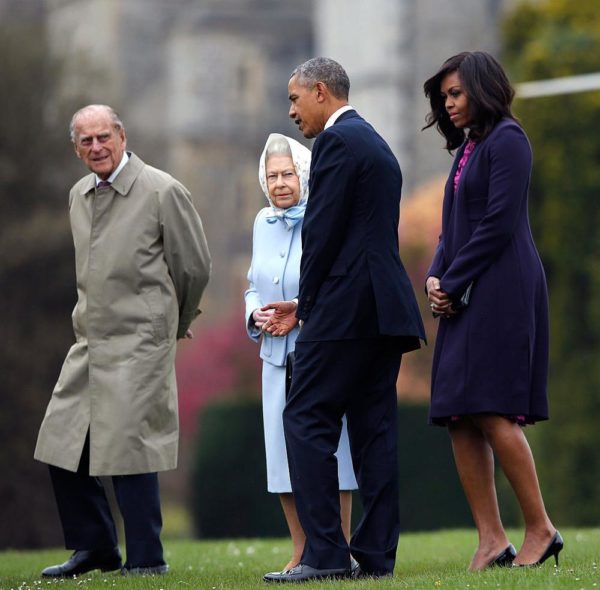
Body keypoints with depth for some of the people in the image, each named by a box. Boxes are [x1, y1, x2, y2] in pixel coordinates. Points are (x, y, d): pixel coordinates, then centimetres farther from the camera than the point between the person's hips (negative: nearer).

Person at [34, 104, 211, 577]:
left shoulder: (162, 192, -8)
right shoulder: (79, 196, 13)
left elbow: (195, 266, -2)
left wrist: (174, 324, 12)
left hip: (140, 343, -7)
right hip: (89, 342, 7)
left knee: (127, 447, -10)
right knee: (63, 445, 7)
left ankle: (147, 559, 0)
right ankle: (95, 549, 21)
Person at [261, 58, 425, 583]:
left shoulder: (337, 141, -8)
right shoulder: (377, 145, 22)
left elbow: (323, 230, -14)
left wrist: (308, 301, -2)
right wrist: (307, 304, 18)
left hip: (347, 306, -10)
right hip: (386, 307, 10)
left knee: (306, 421, -7)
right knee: (374, 427, 7)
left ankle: (325, 553, -13)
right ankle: (376, 554, 5)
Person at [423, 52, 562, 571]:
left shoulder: (506, 139, -6)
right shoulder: (468, 148, 21)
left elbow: (498, 224, -14)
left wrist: (454, 282, -10)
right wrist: (436, 277, 3)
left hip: (501, 290, -9)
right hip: (465, 297, 9)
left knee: (491, 410, -15)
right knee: (460, 419, 0)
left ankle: (540, 529, -8)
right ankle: (491, 540, -2)